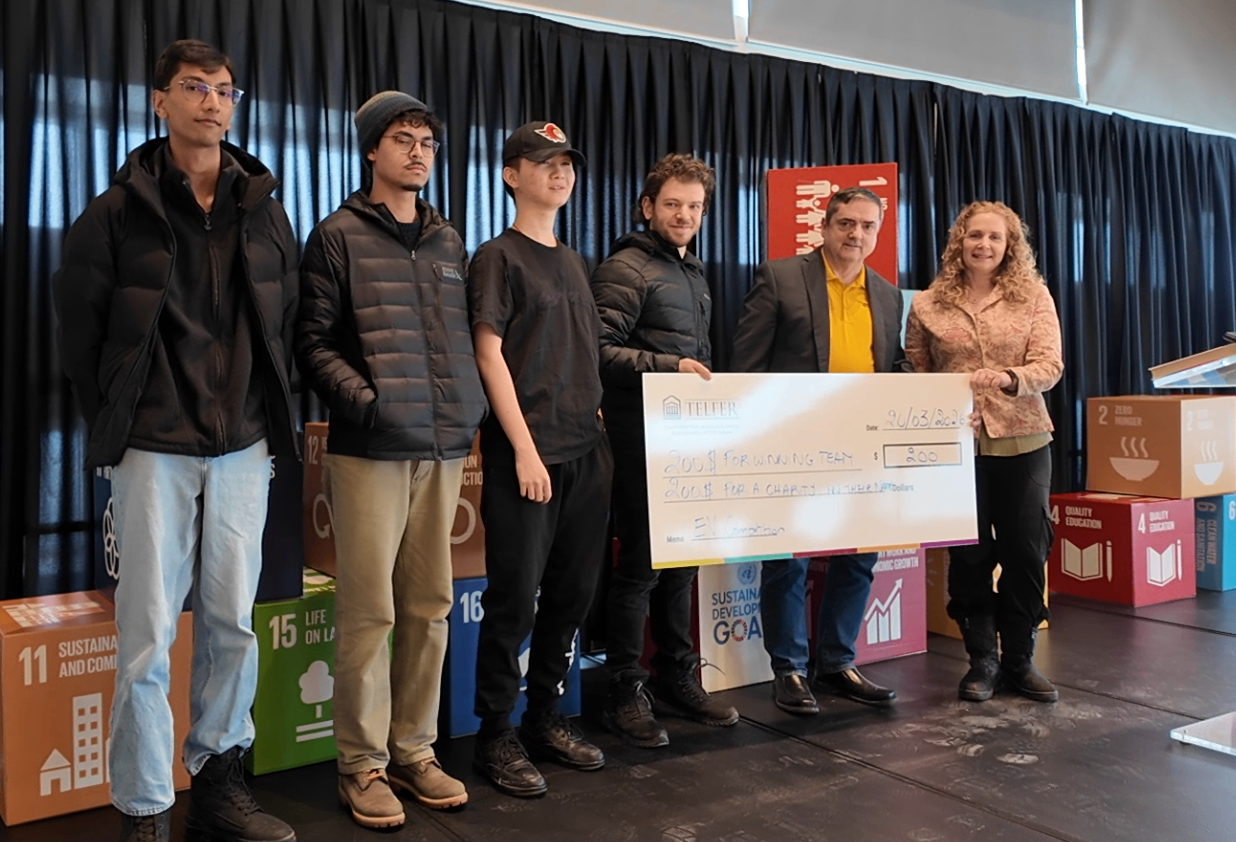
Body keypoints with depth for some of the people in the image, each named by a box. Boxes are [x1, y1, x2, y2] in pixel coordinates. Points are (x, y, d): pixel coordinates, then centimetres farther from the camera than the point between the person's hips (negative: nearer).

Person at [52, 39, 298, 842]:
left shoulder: (265, 208, 9)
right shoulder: (119, 211, 0)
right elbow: (81, 329, 4)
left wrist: (274, 418, 7)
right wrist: (116, 426, 3)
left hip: (243, 446, 3)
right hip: (155, 447, -3)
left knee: (233, 622, 9)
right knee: (148, 633, 0)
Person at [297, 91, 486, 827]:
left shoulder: (449, 242, 17)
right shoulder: (339, 237, 2)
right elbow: (315, 342, -4)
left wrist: (474, 404, 7)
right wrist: (366, 400, -16)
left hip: (444, 447, 5)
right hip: (371, 448, -5)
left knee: (430, 606, 9)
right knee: (369, 610, -2)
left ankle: (415, 750, 21)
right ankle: (364, 764, 11)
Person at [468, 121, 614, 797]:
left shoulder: (572, 262, 18)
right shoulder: (498, 258, -2)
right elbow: (490, 357, -9)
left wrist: (600, 434, 12)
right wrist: (525, 450, -14)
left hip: (586, 453, 7)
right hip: (525, 455, -7)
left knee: (572, 593, 10)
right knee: (515, 597, -2)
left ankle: (546, 717, 24)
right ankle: (496, 734, 12)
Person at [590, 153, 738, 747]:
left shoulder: (693, 274, 20)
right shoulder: (626, 269, -7)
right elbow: (601, 350, -17)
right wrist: (668, 366, -23)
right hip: (642, 438, -8)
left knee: (682, 560, 14)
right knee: (640, 564, -3)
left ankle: (679, 680, 26)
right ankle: (625, 694, 9)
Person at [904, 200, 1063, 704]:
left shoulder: (1033, 295, 2)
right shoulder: (927, 305, 3)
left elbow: (1049, 366, -6)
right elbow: (914, 375, 6)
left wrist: (1008, 378, -26)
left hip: (1023, 440, 1)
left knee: (1025, 550, 6)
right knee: (968, 554, 4)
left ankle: (1019, 659, 21)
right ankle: (982, 659, 19)